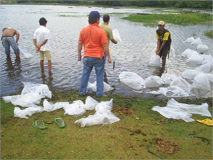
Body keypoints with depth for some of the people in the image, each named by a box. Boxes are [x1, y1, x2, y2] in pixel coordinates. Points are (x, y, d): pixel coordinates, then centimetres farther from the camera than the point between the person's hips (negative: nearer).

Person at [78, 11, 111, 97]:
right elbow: (105, 46, -12)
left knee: (85, 75, 15)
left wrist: (79, 55, 13)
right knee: (99, 76, 9)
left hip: (87, 57, 3)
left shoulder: (83, 30, -2)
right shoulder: (101, 31, -13)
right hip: (98, 57, -3)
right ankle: (100, 93, 16)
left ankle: (82, 92, 23)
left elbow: (80, 44, 3)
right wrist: (109, 57, -3)